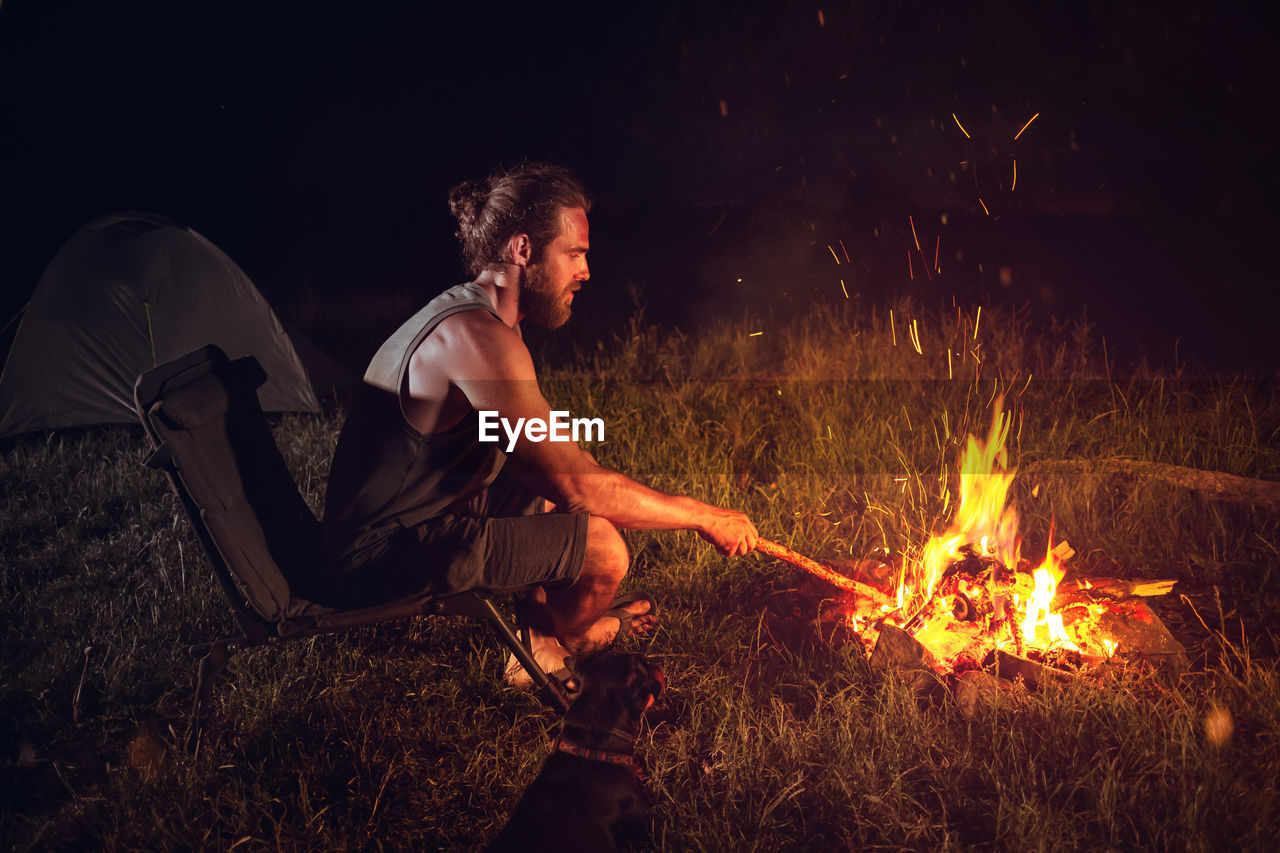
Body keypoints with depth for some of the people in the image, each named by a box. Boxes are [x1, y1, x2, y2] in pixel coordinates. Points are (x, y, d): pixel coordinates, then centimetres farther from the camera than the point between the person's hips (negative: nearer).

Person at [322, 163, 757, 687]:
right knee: (602, 547, -15)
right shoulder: (478, 338, -24)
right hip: (390, 560, -10)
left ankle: (561, 623, 37)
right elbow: (580, 485, -24)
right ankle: (546, 649, 16)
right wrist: (702, 516, -14)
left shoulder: (466, 316, 9)